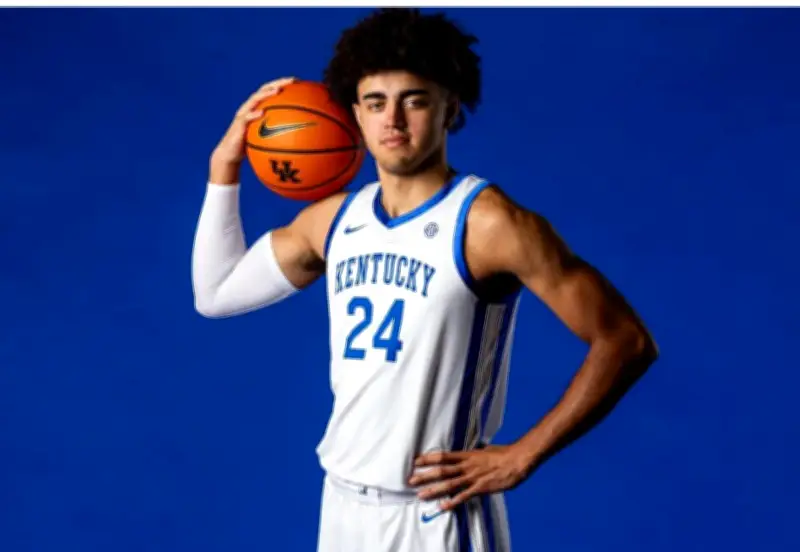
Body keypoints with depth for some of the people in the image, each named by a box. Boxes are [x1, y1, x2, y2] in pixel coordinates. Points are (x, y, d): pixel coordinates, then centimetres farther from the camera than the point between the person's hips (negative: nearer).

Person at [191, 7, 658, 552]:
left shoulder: (487, 223, -13)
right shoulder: (334, 220, 7)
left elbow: (627, 342, -14)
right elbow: (216, 293, 19)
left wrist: (520, 458, -15)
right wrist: (225, 164, 12)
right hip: (343, 505, 7)